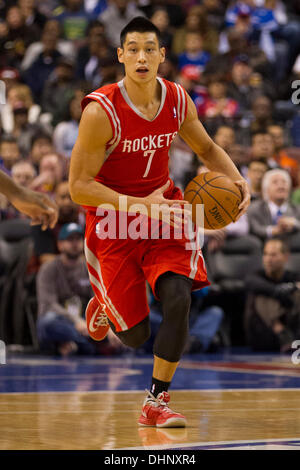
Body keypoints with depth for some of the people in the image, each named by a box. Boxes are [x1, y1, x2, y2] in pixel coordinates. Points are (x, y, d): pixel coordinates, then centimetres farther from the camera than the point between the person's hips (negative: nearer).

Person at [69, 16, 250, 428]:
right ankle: (103, 306, 39)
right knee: (135, 335, 0)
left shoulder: (177, 100, -7)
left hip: (164, 211, 4)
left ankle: (156, 403, -4)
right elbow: (78, 187, -21)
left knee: (178, 301, -19)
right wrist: (140, 204, -29)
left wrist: (238, 180, -8)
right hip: (114, 224, -3)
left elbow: (207, 149, 12)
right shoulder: (101, 111, -23)